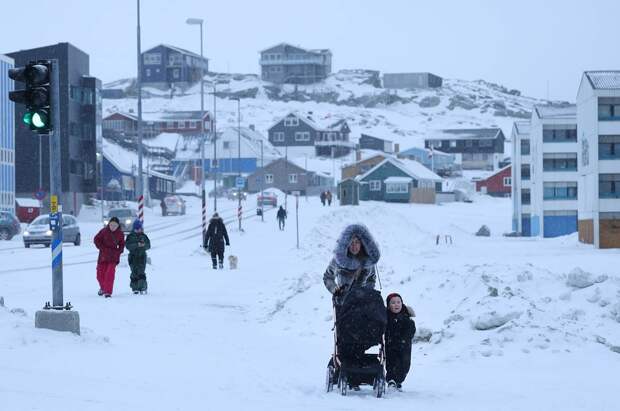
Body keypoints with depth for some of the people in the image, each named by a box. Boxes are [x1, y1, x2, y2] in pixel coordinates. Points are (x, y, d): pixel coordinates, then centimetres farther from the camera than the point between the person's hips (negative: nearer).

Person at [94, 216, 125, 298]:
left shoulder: (120, 234, -2)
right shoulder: (104, 231, -7)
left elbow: (122, 245, 10)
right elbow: (96, 239, 0)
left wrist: (118, 252, -5)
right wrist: (102, 248, -9)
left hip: (113, 257, -1)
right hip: (103, 256, 1)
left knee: (110, 273, -16)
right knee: (100, 274, 7)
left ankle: (108, 291, -13)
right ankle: (103, 288, 35)